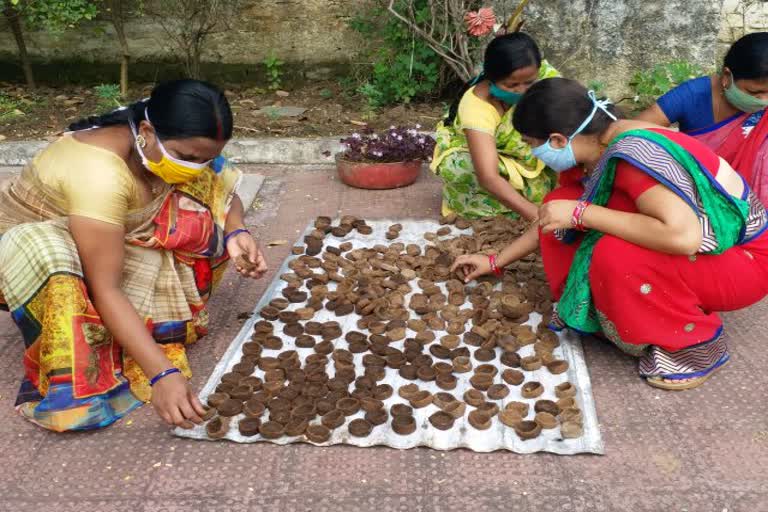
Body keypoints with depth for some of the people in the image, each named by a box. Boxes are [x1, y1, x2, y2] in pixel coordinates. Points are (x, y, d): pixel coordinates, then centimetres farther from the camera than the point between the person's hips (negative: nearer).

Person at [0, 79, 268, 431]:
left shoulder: (167, 145, -17)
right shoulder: (99, 174, -38)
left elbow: (225, 194, -4)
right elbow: (104, 289, -40)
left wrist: (237, 232, -27)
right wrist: (162, 374, -46)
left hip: (119, 237, 6)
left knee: (202, 209, -14)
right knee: (45, 255, -41)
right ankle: (70, 385, -22)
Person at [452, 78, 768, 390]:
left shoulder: (634, 154, -31)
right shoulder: (590, 152, -3)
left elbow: (683, 237, -43)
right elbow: (553, 220, 12)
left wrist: (581, 213, -34)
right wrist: (496, 262, 18)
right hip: (675, 242, 8)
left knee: (617, 256, -35)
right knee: (560, 204, -4)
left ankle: (698, 347, -10)